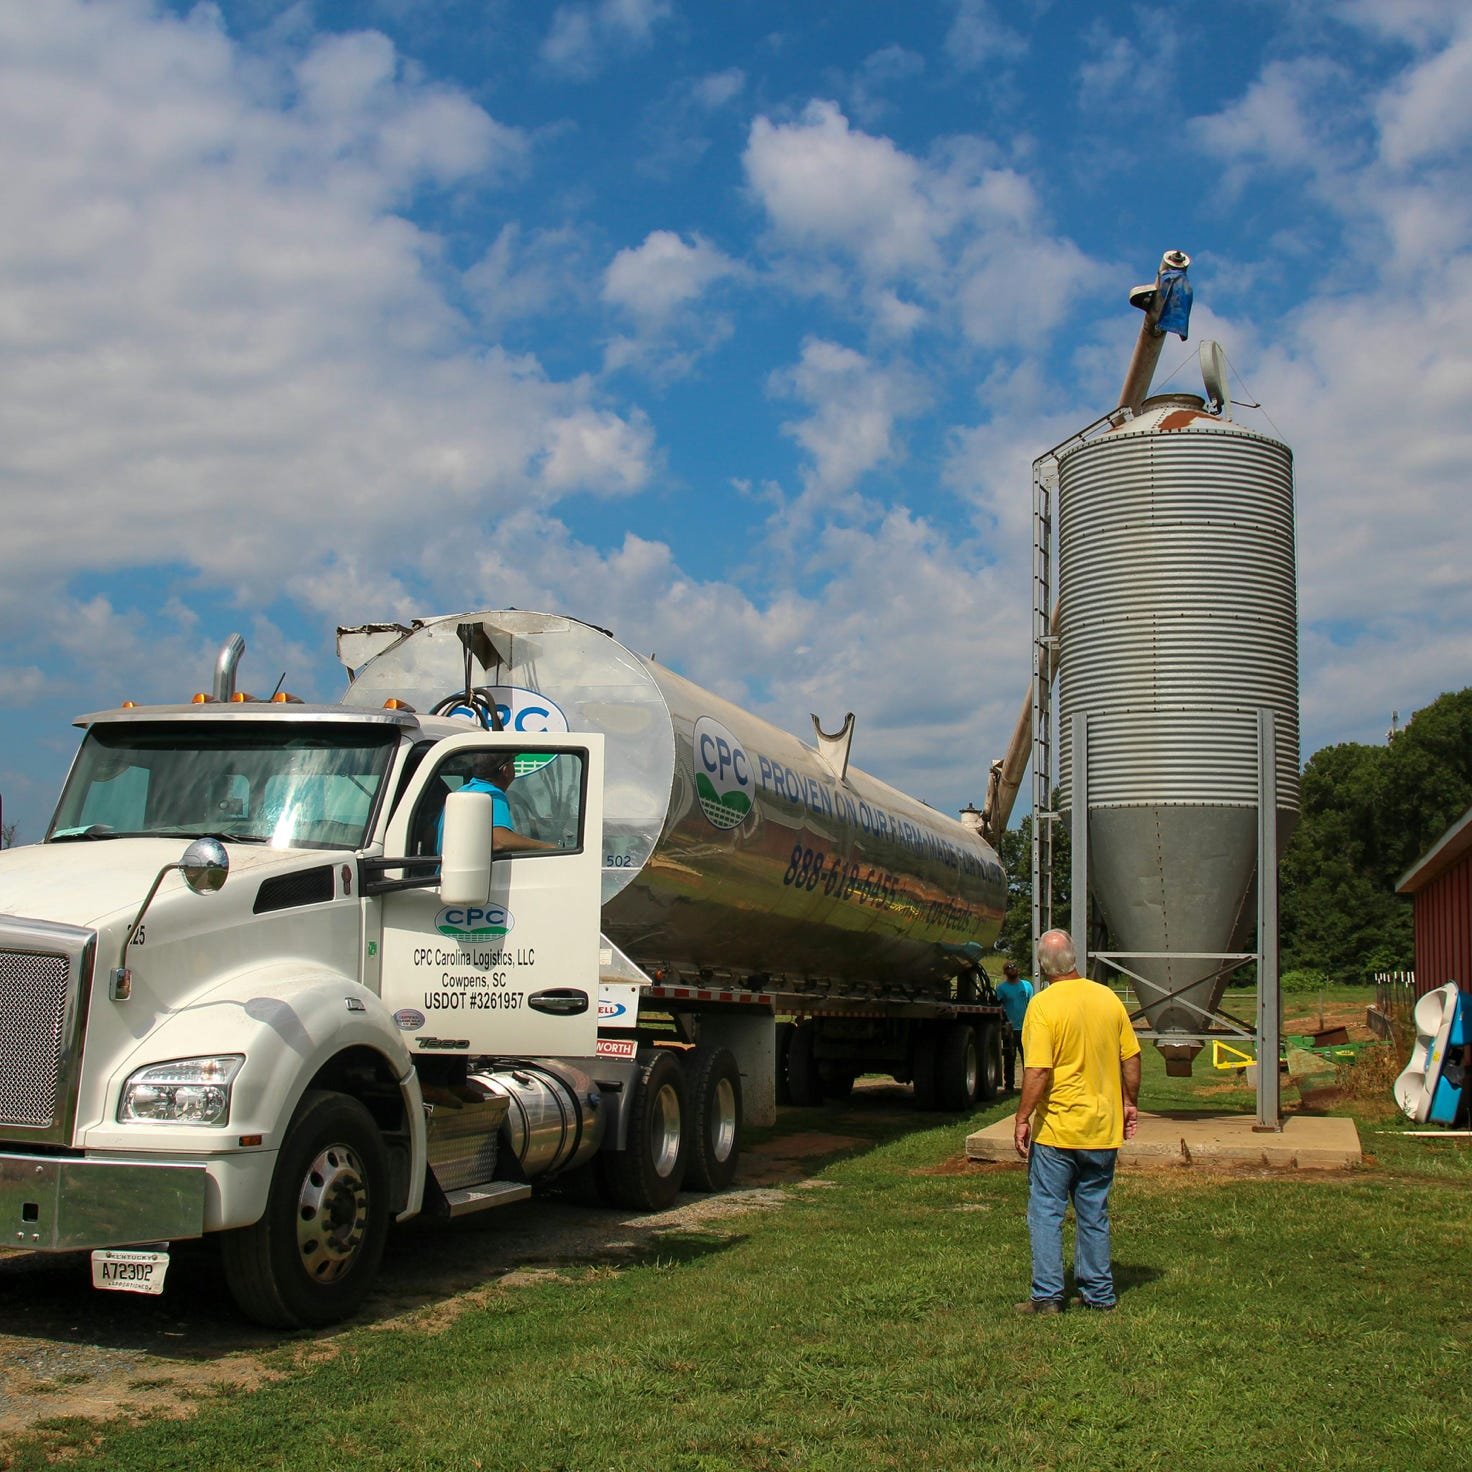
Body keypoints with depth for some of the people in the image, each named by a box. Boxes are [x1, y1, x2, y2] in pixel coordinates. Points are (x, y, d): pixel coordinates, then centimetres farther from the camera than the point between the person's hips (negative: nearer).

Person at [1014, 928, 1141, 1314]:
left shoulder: (1044, 1004, -14)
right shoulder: (1108, 998, 2)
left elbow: (1037, 1070, -19)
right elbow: (1131, 1058, 7)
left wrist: (1022, 1118, -12)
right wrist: (1129, 1103, 19)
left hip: (1056, 1128, -5)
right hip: (1103, 1129, 5)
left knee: (1046, 1213, 4)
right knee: (1094, 1215, 14)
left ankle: (1047, 1296, 4)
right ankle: (1098, 1293, 19)